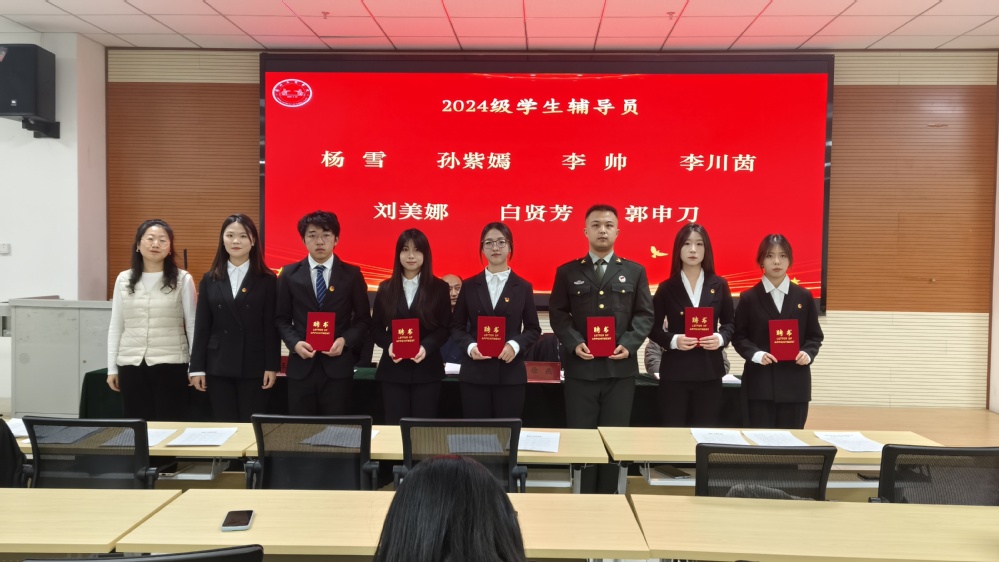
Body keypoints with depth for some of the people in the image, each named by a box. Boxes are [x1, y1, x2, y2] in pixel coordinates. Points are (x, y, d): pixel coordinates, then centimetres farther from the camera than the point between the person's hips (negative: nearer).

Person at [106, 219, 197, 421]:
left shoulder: (182, 279, -3)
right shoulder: (123, 279, 7)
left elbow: (192, 325, 0)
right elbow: (116, 327, 10)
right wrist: (112, 368, 8)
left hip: (170, 364, -3)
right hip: (131, 365, 3)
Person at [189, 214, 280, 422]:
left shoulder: (267, 280, 0)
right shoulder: (210, 279, 7)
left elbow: (271, 326, -2)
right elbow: (201, 327, 5)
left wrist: (272, 366, -7)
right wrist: (197, 367, 1)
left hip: (253, 366, -2)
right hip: (218, 366, 2)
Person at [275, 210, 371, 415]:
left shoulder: (352, 274, 3)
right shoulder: (289, 274, 6)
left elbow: (363, 319, 6)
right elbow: (282, 318, 9)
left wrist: (345, 340, -12)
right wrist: (295, 343, -9)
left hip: (338, 366, -1)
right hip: (301, 366, 1)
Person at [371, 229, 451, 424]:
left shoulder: (439, 288, 2)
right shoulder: (386, 288, 7)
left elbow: (445, 328, -1)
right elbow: (376, 327, 7)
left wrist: (426, 347, -18)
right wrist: (388, 345, -13)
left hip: (427, 369, -1)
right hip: (393, 369, 1)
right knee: (394, 425, 4)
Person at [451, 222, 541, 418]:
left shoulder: (523, 287, 5)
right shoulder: (469, 285, 6)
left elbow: (533, 328, 6)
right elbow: (456, 326, 8)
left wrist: (515, 345, -13)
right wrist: (469, 346, -11)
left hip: (511, 373, 0)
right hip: (474, 372, 1)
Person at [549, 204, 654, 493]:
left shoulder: (635, 271, 9)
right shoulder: (567, 272, 6)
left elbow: (644, 314, 6)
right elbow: (558, 313, 4)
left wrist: (629, 344, -10)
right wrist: (574, 343, -12)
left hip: (621, 367, 1)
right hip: (580, 367, -1)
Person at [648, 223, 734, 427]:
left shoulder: (719, 285, 6)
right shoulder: (667, 288, 0)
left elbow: (730, 323, 12)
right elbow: (653, 328, 2)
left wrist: (721, 338, -10)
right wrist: (672, 340, -16)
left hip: (709, 371, 2)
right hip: (675, 371, -2)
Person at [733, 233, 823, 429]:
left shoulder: (804, 297, 7)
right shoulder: (749, 298, 1)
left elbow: (815, 336, 10)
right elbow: (738, 337, 2)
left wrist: (808, 353, -10)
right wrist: (756, 354, -16)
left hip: (795, 383, 2)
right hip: (760, 382, -2)